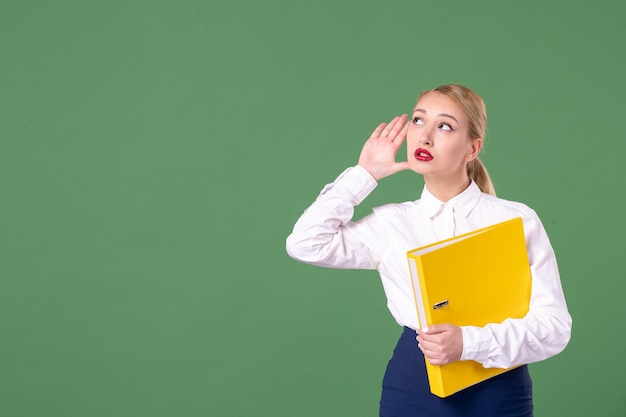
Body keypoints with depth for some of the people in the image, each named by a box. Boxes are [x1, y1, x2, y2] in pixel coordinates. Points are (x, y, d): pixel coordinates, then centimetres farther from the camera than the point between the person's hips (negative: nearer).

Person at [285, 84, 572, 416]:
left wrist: (468, 342, -21)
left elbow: (554, 325, -7)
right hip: (412, 390, 2)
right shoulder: (392, 224, 3)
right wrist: (363, 175, 0)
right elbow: (306, 243, -6)